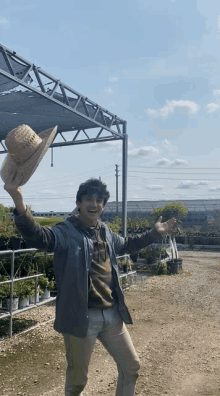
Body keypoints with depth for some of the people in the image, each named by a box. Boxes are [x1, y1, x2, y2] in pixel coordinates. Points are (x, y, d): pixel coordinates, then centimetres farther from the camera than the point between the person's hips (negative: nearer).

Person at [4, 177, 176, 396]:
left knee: (131, 366, 19)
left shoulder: (105, 232, 8)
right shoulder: (66, 231, -14)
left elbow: (126, 244, 29)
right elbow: (36, 236, -34)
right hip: (81, 318, -6)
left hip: (112, 314, 6)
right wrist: (18, 201, -51)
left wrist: (154, 233, 31)